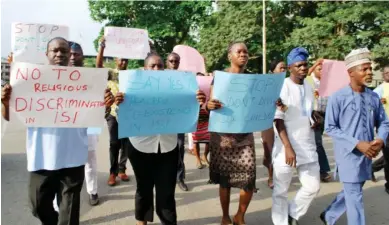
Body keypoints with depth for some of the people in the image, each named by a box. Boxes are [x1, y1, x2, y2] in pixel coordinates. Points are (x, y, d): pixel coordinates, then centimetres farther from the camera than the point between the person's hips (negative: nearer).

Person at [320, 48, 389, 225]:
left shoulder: (374, 97, 3)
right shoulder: (338, 97, -13)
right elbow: (330, 128, -12)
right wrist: (357, 144, -19)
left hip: (367, 156, 6)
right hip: (348, 155, -6)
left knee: (350, 194, 20)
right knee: (355, 198, 2)